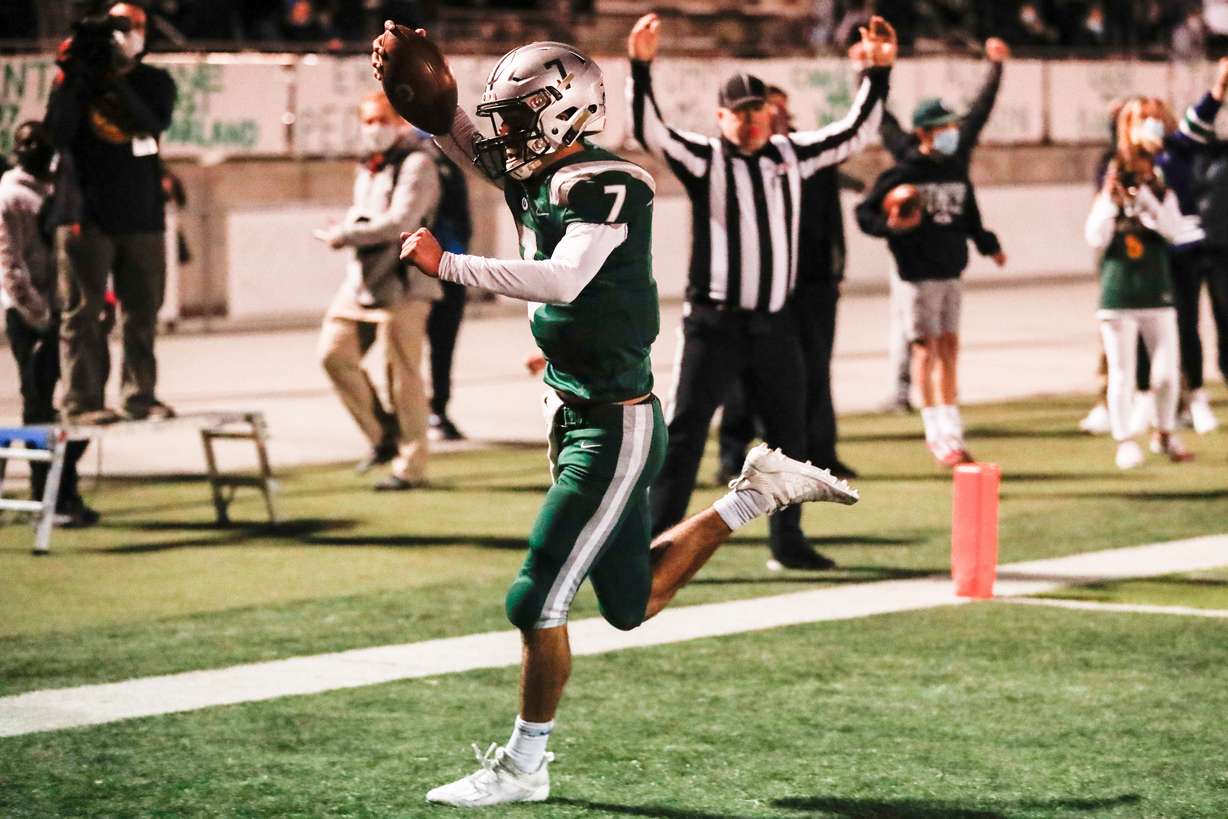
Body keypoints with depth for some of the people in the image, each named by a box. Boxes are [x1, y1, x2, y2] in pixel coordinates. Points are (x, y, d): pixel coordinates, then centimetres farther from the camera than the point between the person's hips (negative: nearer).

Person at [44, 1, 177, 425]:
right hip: (85, 213, -3)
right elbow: (58, 135, -7)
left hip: (142, 215, 3)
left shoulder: (154, 82, 8)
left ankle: (140, 395, 12)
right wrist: (69, 82, -16)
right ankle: (81, 401, -6)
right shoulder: (77, 80, 5)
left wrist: (116, 84, -20)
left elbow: (153, 122, -11)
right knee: (83, 311, -5)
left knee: (142, 312, 6)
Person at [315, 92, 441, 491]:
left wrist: (344, 235, -14)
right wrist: (343, 232, 5)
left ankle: (411, 465, 3)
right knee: (335, 353, 1)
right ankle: (384, 435, 14)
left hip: (402, 285, -9)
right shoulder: (367, 169, 19)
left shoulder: (416, 165, -9)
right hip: (361, 279, 9)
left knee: (402, 374, -5)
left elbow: (399, 222, -20)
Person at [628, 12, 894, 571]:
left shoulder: (792, 155, 9)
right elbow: (649, 132, -19)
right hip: (715, 321, -5)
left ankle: (787, 542, 25)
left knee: (788, 435, 13)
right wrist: (640, 68, -32)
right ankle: (657, 543, -6)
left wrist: (879, 73, 6)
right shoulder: (704, 160, -4)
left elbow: (855, 133, 15)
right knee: (685, 431, -7)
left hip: (776, 322, 5)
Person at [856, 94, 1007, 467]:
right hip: (918, 272, -6)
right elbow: (864, 213, -9)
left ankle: (951, 432, 14)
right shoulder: (903, 173, -9)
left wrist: (988, 244, 16)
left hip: (950, 271, 6)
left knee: (949, 348, 8)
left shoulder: (957, 170, 10)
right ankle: (937, 435, 1)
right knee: (926, 348, -3)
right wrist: (891, 226, -25)